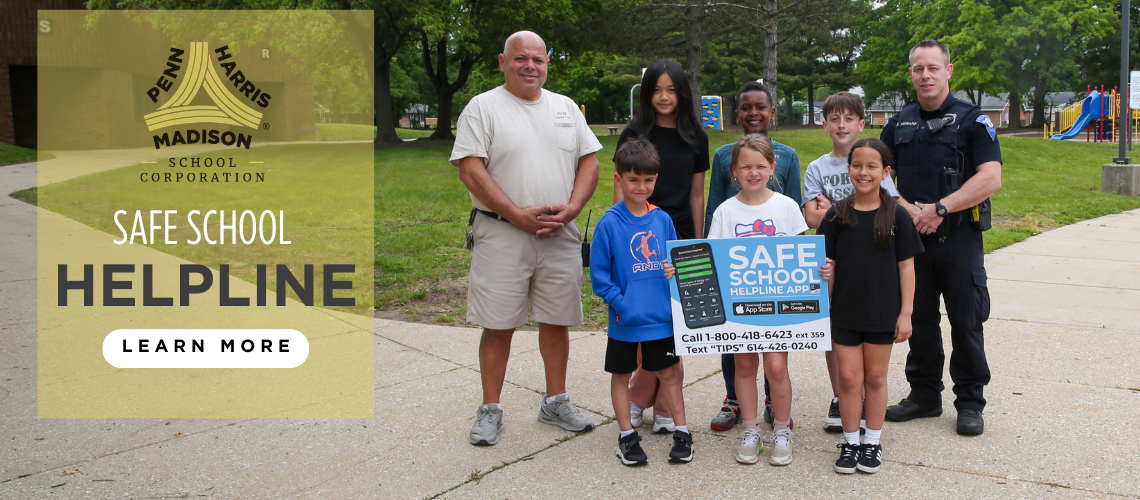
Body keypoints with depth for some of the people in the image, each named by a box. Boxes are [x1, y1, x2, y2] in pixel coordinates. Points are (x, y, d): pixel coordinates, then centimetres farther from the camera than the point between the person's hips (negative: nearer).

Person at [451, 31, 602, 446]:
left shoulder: (566, 108, 14)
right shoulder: (482, 108, -1)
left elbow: (589, 162, 11)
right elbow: (471, 171, -10)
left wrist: (570, 208, -6)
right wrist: (519, 216, -16)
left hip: (561, 235, 4)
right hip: (501, 235, -4)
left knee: (556, 320, 10)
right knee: (498, 325, 0)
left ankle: (556, 402, 24)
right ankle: (490, 411, 12)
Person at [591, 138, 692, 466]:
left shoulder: (662, 219, 2)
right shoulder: (609, 223, -10)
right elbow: (599, 275, -9)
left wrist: (675, 270, -11)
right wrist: (622, 304, -18)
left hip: (662, 316, 3)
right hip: (625, 320, -3)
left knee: (669, 372, 12)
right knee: (621, 374, 11)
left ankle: (681, 432, 24)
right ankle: (627, 437, 25)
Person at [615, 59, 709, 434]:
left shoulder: (696, 137, 9)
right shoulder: (634, 133, 2)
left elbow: (696, 195, 12)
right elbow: (621, 189, 1)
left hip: (680, 240, 2)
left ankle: (664, 410, 13)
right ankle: (638, 398, 16)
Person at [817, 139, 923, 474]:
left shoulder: (896, 215, -5)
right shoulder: (836, 215, -2)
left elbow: (906, 266, -2)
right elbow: (829, 265, 3)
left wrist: (906, 312, -4)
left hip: (883, 313, -1)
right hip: (845, 312, 1)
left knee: (876, 377, 11)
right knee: (849, 377, 5)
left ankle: (873, 443, 25)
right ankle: (850, 442, 20)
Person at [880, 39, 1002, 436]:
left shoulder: (972, 120, -2)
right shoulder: (898, 124, 11)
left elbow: (991, 178, -13)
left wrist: (939, 209, -18)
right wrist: (908, 210, -9)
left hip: (959, 237, -4)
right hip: (911, 237, 4)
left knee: (966, 323, 2)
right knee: (919, 320, 12)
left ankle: (970, 403, 15)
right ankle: (924, 395, 25)